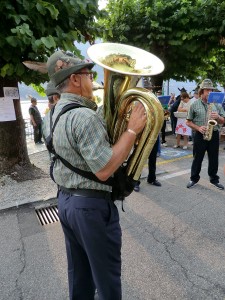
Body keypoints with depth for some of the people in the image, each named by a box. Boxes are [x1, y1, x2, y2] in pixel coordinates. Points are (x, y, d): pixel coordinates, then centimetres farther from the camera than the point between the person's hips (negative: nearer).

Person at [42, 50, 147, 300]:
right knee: (107, 274, 15)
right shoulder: (85, 116, -24)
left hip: (65, 200, 9)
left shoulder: (58, 111, 7)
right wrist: (132, 130, -22)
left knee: (79, 271, 26)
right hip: (91, 205, -9)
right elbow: (104, 170, -27)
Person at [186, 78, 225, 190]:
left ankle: (214, 179, 27)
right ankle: (194, 178, 22)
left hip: (214, 135, 2)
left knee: (214, 159, 11)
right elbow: (188, 122, 2)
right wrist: (198, 128, -14)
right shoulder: (194, 104, 0)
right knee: (197, 159, 7)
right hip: (200, 135, -2)